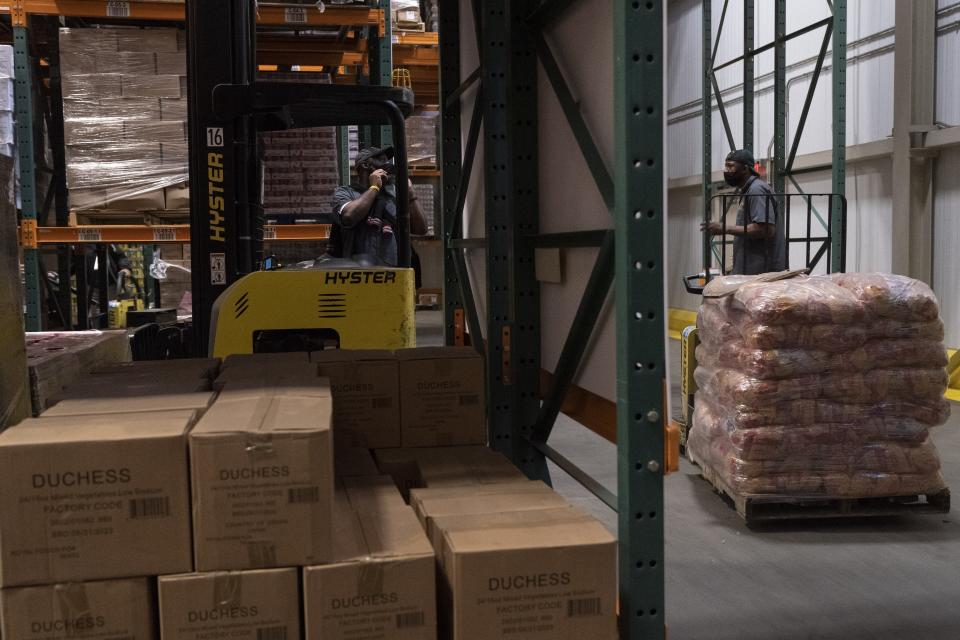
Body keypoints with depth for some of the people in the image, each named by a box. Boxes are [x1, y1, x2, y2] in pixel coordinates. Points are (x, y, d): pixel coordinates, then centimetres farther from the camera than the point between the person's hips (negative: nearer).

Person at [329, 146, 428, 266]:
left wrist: (410, 195, 8)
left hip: (393, 269, 4)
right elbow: (348, 216, -11)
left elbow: (421, 230, 17)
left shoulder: (392, 198, 22)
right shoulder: (344, 193, 13)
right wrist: (374, 187, 0)